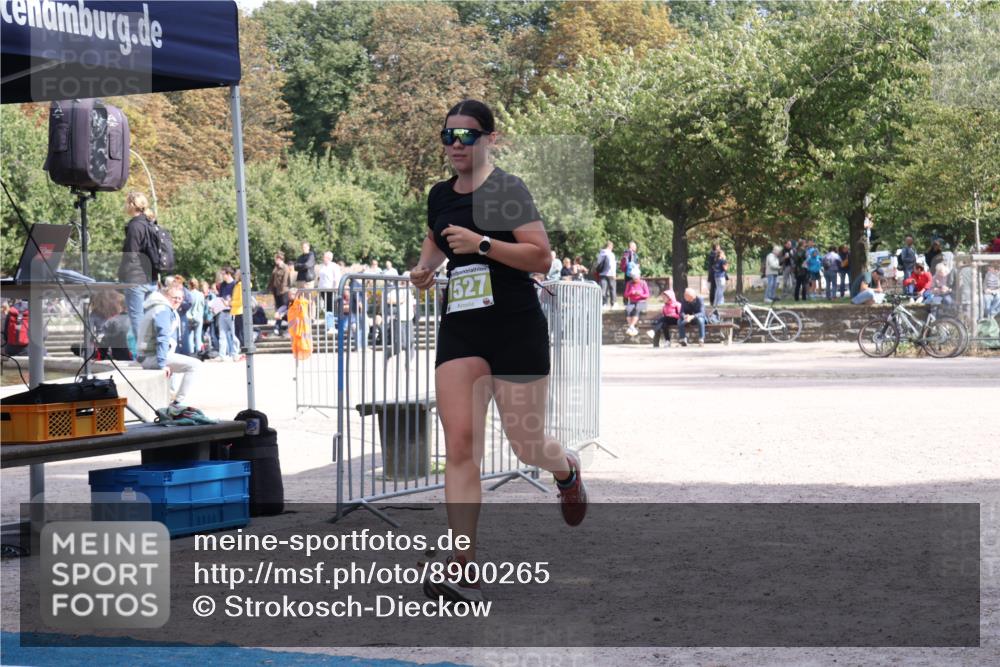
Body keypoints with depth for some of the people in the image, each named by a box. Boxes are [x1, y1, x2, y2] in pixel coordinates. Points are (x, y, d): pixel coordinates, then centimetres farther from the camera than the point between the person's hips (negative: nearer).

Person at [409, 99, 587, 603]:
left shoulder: (508, 189, -8)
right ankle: (463, 568, -12)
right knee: (460, 443, -10)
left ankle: (568, 471, 46)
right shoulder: (439, 195, 9)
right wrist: (424, 268, 9)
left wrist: (482, 244, -24)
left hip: (516, 329, -4)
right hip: (460, 330, 4)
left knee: (526, 444, 6)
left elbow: (542, 258, -15)